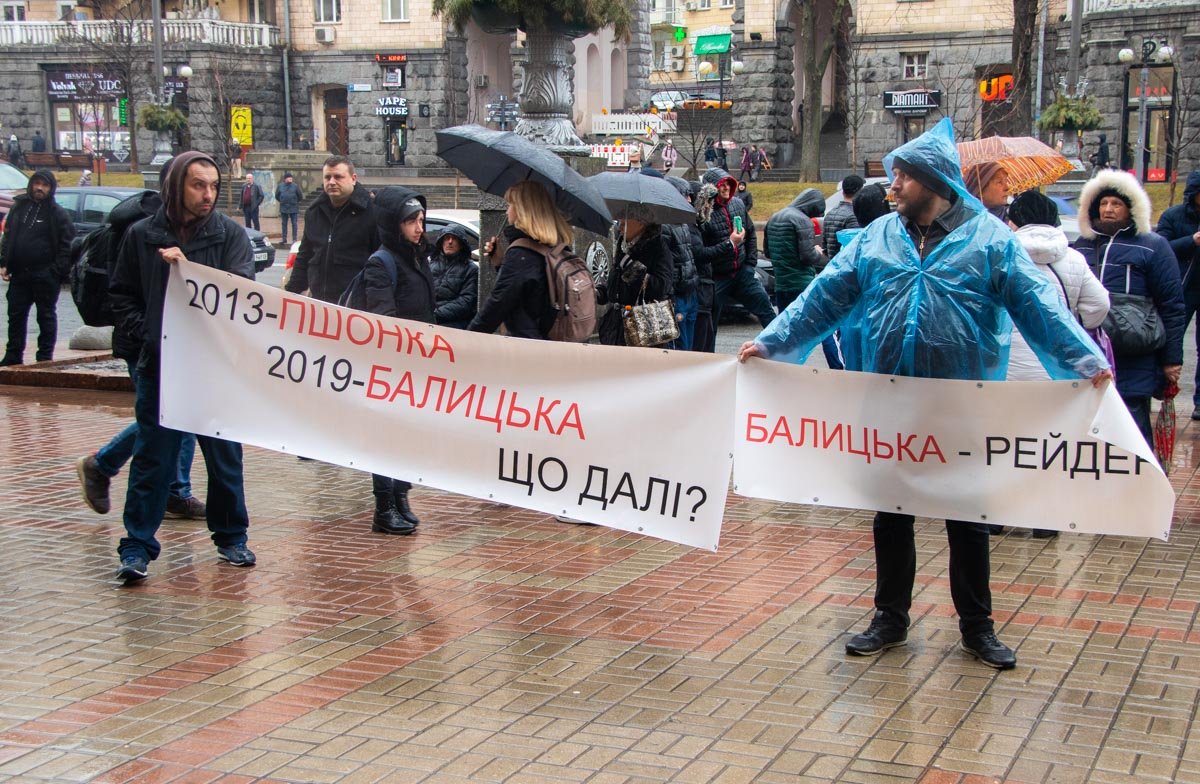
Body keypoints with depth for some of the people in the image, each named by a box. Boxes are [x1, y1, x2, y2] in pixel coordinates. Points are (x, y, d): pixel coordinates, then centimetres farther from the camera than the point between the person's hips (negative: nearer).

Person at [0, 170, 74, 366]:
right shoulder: (19, 207, 11)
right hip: (19, 274, 5)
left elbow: (67, 245, -7)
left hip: (45, 275, -5)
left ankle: (45, 356, 11)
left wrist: (57, 271, -15)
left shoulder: (58, 214, -4)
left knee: (46, 316, 4)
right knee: (16, 315, 9)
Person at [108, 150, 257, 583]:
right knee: (152, 458, 1)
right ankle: (137, 548, 7)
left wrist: (189, 269, -21)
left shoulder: (230, 235, 1)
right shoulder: (141, 235, 3)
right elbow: (121, 295, 10)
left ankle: (231, 537, 24)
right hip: (158, 366, 0)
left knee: (225, 457, 9)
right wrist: (143, 335, -4)